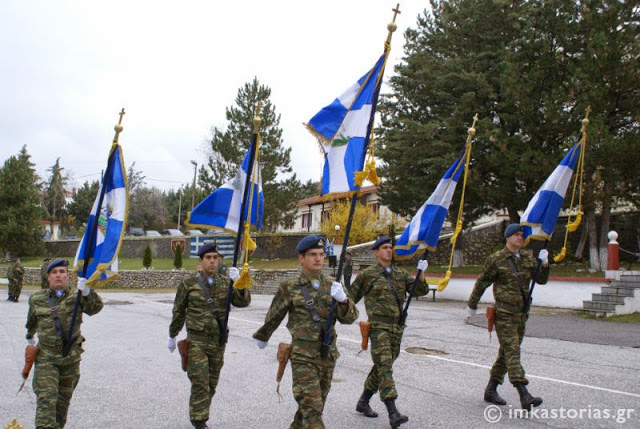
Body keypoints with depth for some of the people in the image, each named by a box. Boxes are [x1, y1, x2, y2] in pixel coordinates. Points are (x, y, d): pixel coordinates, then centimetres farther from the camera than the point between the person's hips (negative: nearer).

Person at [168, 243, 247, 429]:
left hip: (218, 343, 4)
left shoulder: (225, 283, 1)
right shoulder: (188, 285, -5)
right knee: (200, 383, -10)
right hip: (196, 342, -3)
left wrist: (238, 282, -28)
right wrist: (172, 336, 13)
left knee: (211, 385, 13)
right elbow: (178, 312, 6)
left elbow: (243, 301, -12)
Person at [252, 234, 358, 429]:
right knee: (312, 408, -10)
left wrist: (343, 299, -24)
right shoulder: (290, 288, -7)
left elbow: (349, 318, -4)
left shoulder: (332, 286, 4)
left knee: (313, 406, 18)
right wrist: (263, 336, 22)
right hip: (303, 357, -4)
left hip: (328, 355, 5)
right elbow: (273, 316, 8)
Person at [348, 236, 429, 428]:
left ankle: (363, 402, 30)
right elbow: (351, 297, 6)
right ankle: (393, 414, -20)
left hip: (397, 328, 6)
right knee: (385, 367, -15)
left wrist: (421, 274, -14)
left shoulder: (401, 274, 13)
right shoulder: (367, 274, -1)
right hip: (378, 327, -6)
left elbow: (420, 291, 2)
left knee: (381, 367, 14)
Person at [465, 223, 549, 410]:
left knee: (507, 352, 11)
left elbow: (541, 280, 10)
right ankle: (524, 395, -21)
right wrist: (472, 306, 8)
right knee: (512, 350, -14)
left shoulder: (528, 258, 12)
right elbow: (481, 283, 2)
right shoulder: (496, 259, -4)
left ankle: (491, 390, 22)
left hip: (521, 313, 7)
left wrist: (544, 264, -8)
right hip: (504, 312, -6)